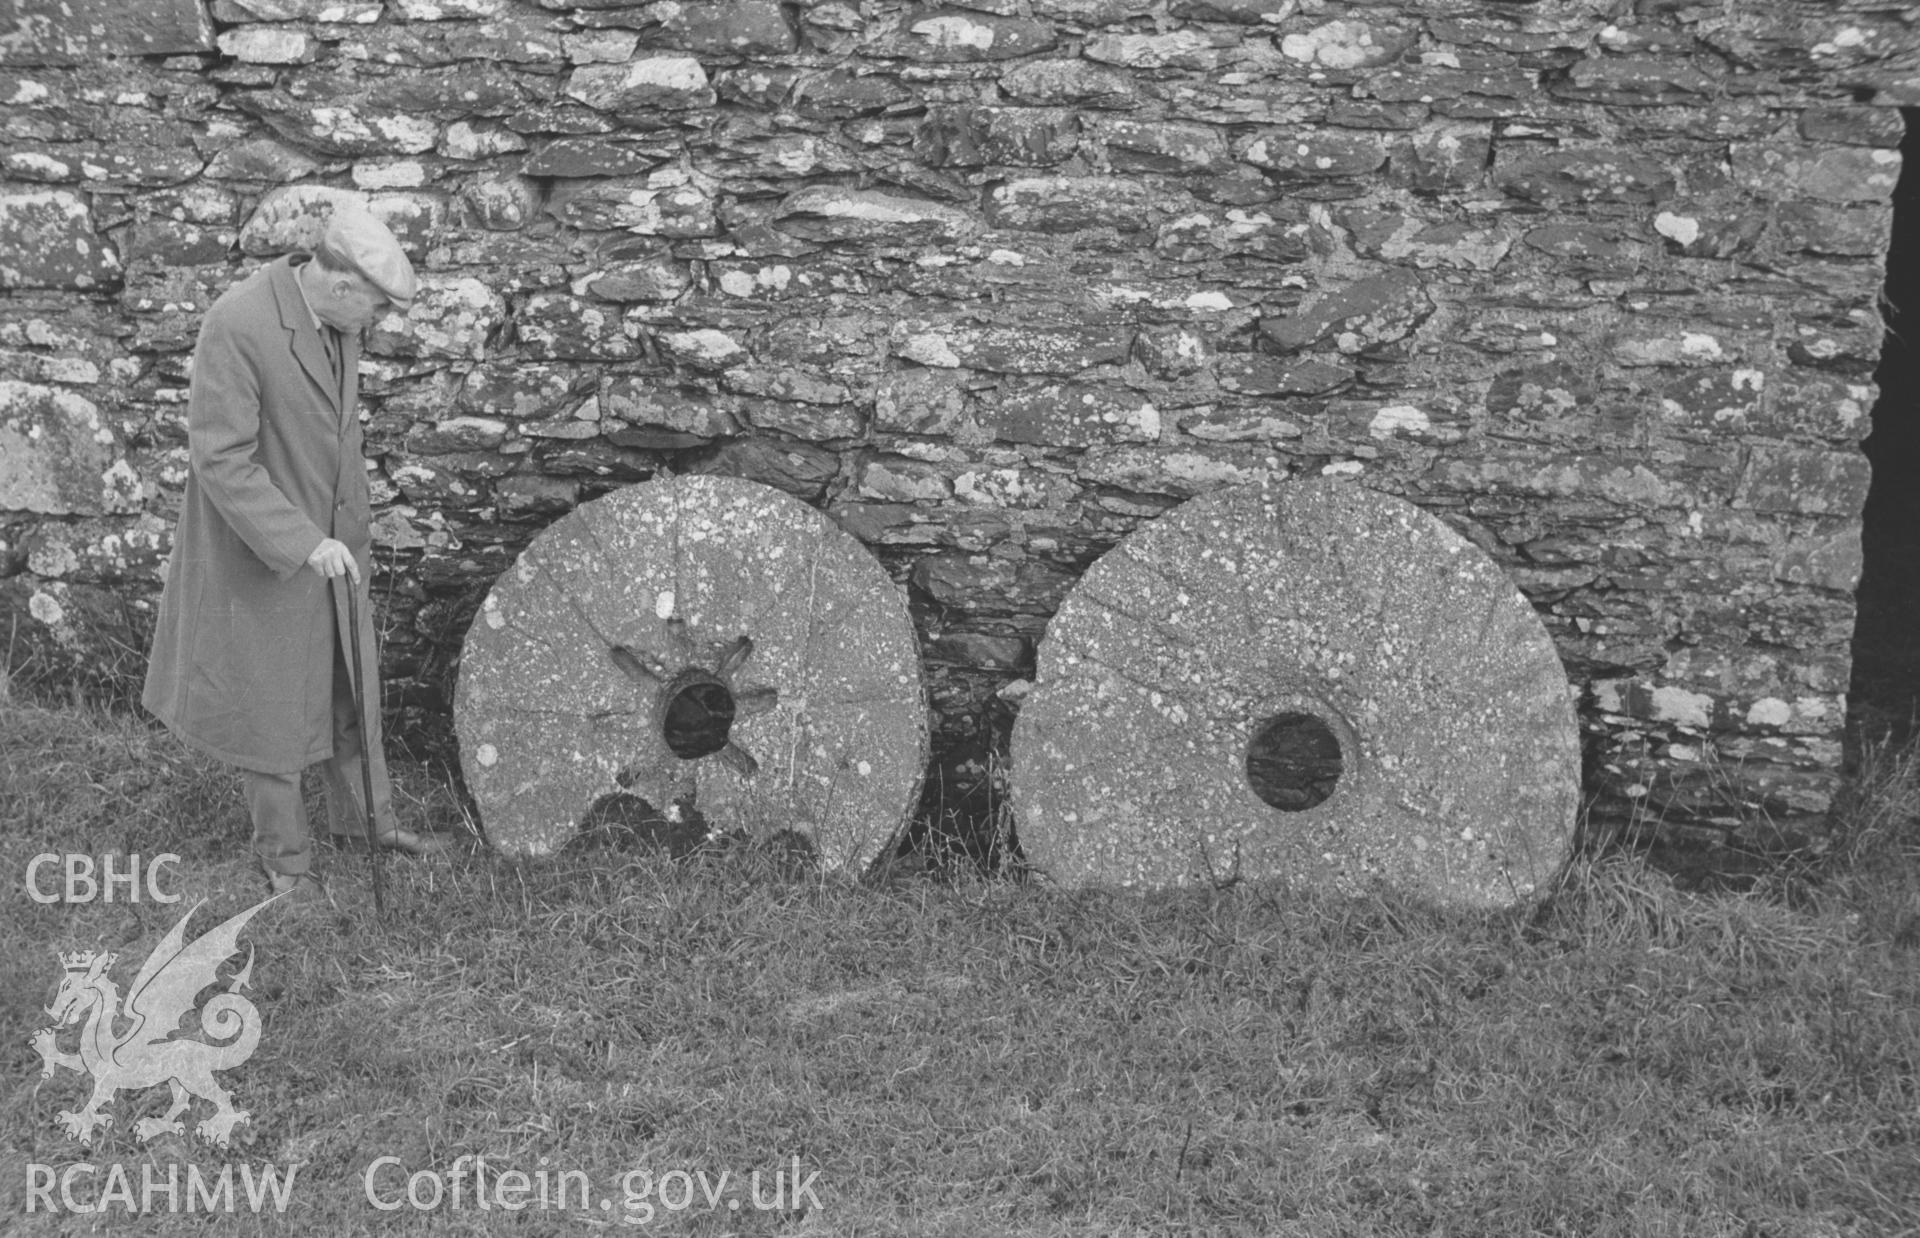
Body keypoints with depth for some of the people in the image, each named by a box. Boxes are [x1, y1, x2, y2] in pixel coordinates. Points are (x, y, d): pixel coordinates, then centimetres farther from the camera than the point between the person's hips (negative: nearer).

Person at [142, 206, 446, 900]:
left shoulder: (334, 313, -5)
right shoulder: (237, 325, -29)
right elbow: (220, 458, -28)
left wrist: (350, 528, 19)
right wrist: (305, 544, -30)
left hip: (328, 531, 7)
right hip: (260, 545, -7)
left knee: (346, 680, 18)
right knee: (269, 699, 7)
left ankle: (358, 814, 36)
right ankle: (283, 850, 24)